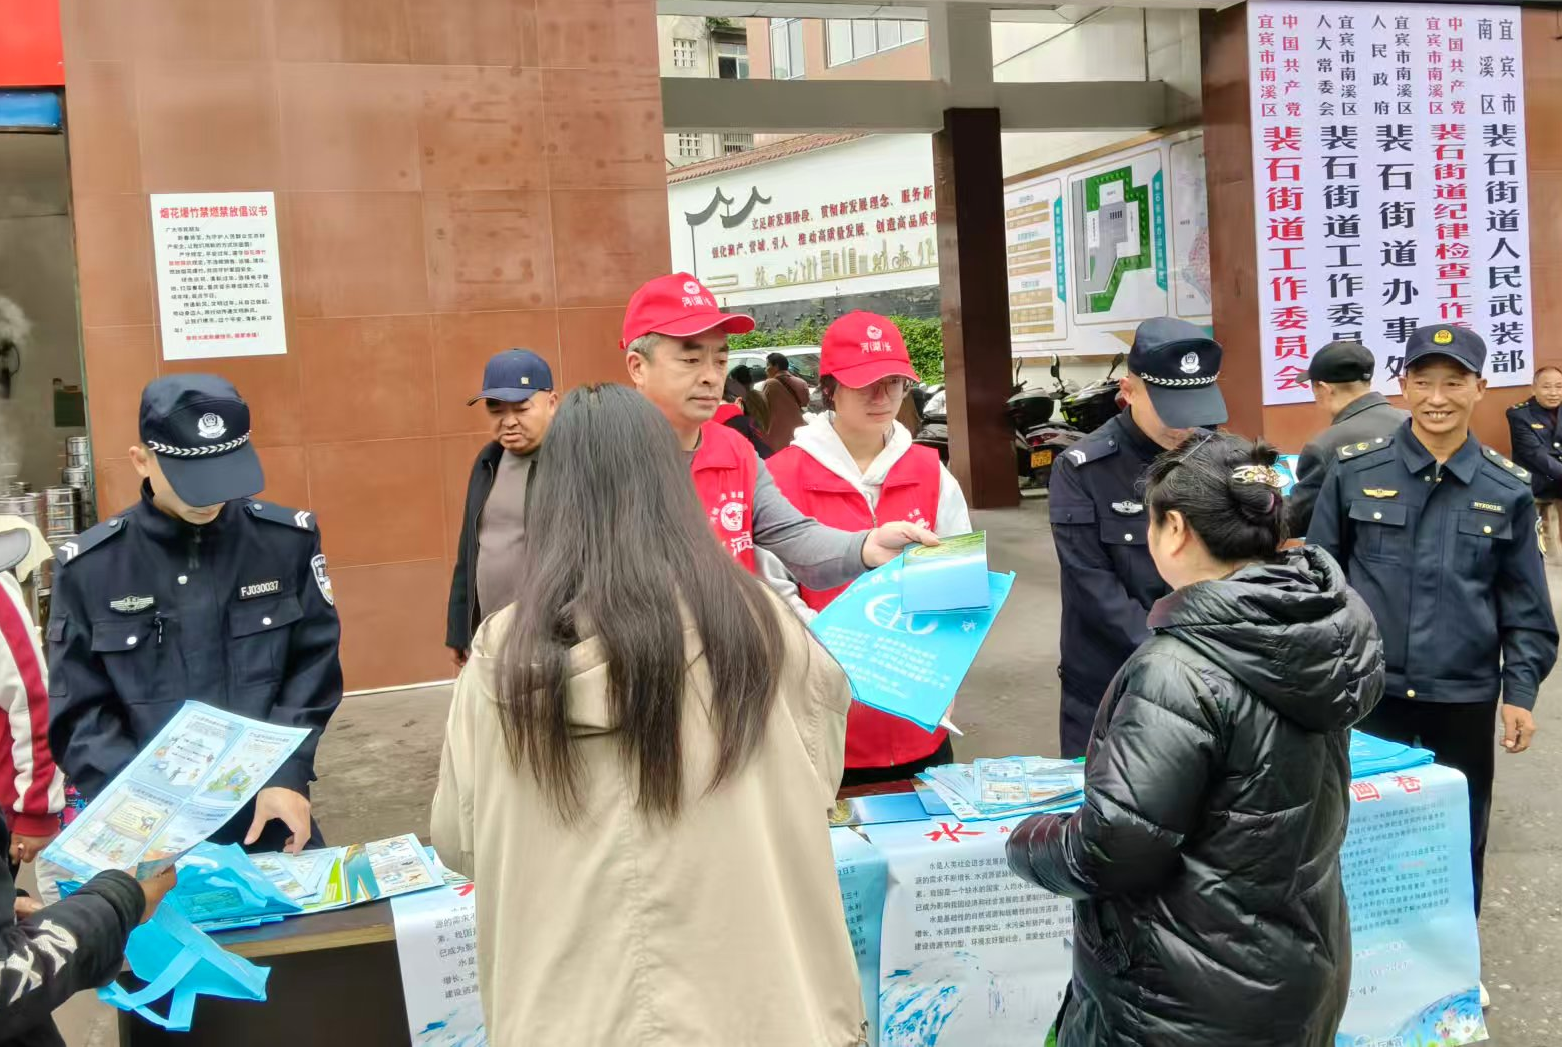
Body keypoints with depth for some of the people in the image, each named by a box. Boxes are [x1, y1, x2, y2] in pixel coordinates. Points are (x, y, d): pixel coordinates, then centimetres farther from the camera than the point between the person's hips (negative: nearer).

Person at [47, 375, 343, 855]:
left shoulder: (289, 539, -4)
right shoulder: (89, 565, -6)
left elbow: (313, 666, -2)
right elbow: (79, 714, -5)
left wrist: (288, 775, -14)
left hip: (271, 815, 1)